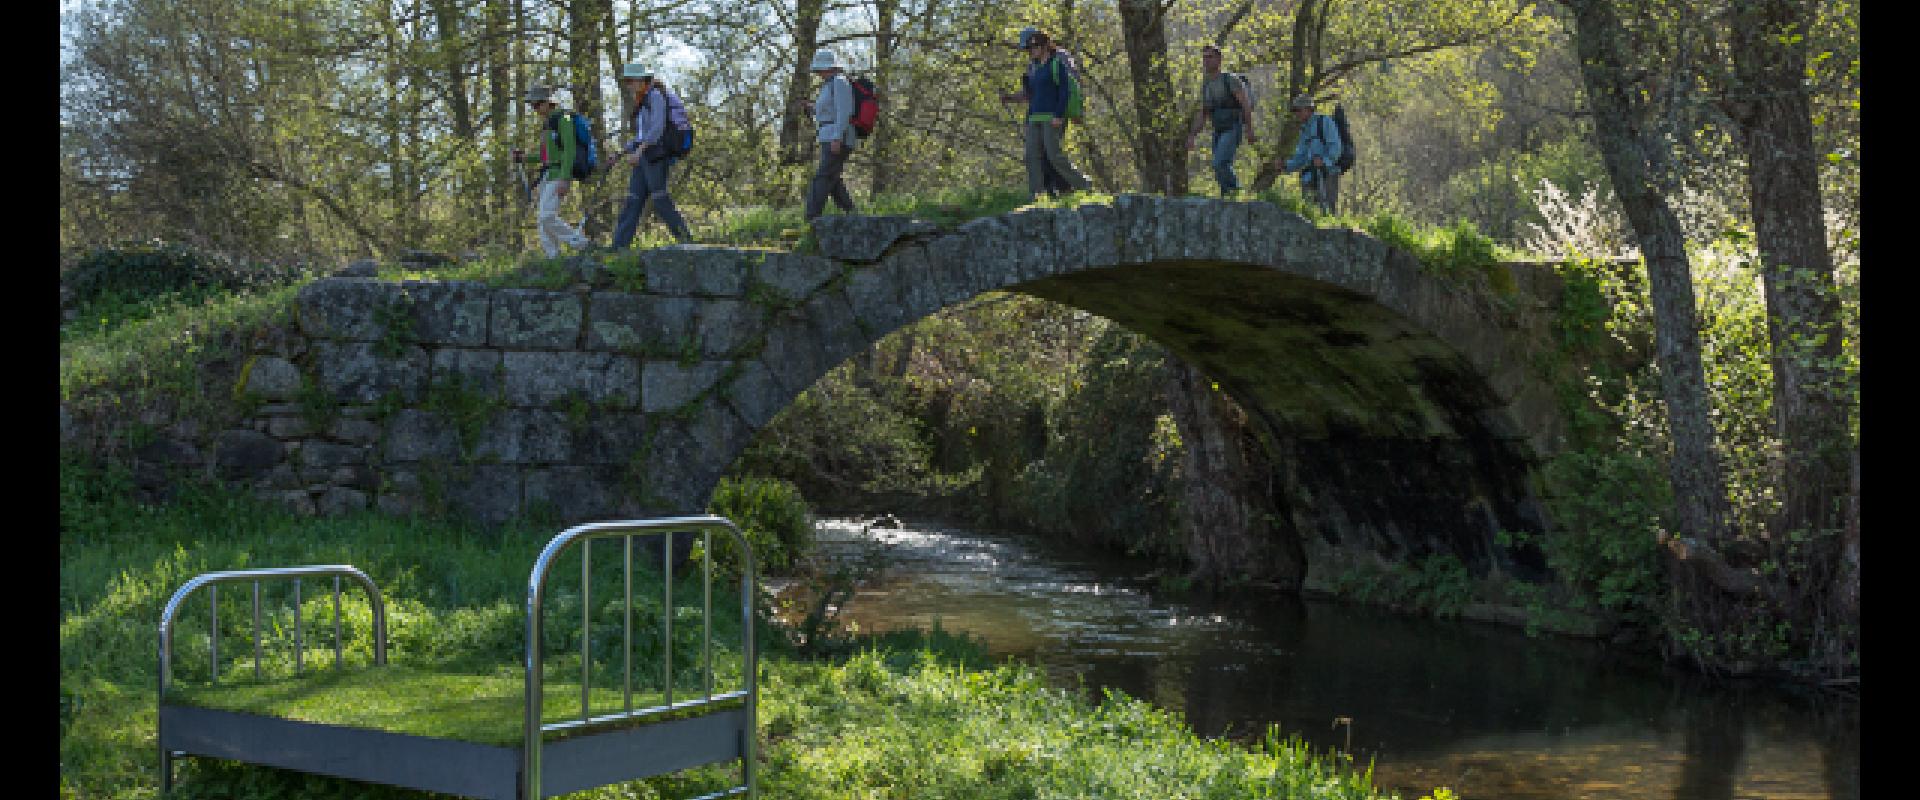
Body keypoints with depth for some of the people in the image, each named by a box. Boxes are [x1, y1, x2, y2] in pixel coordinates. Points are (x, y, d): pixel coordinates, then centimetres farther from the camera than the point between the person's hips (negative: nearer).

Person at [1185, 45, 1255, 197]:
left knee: (1219, 164, -23)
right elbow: (1201, 116, 15)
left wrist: (1249, 129, -20)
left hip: (1233, 130, -7)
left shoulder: (1230, 79, -7)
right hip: (1218, 132, 7)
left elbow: (1246, 104, -13)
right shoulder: (1205, 86, 13)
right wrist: (1192, 137, 4)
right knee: (1221, 170, 3)